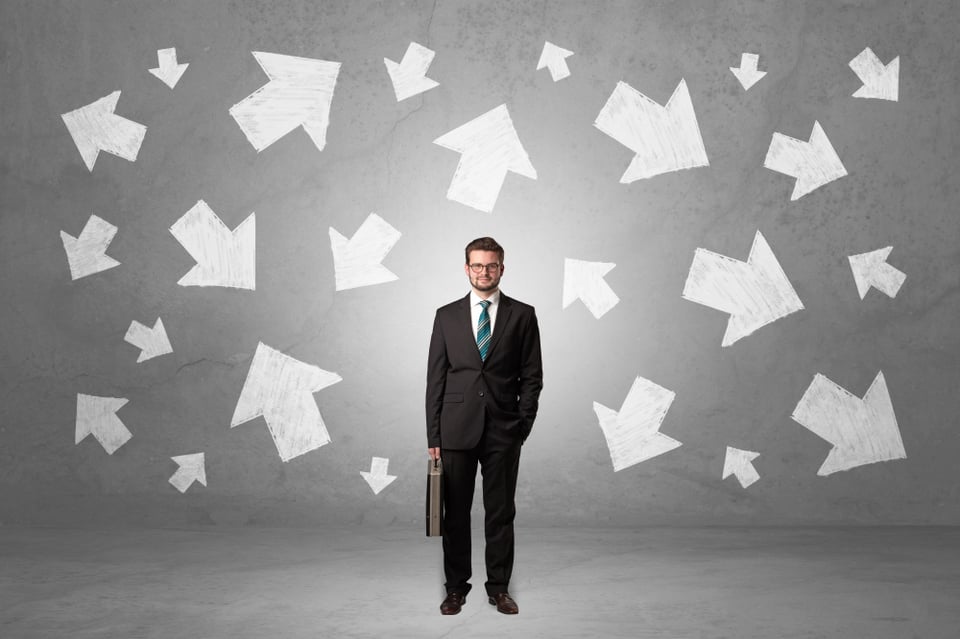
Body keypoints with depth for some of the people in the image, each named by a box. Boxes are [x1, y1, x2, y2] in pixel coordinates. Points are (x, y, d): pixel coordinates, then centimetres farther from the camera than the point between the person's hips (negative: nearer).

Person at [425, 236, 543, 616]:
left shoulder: (522, 315, 3)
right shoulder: (447, 315, 6)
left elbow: (532, 376, 4)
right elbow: (435, 378, 5)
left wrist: (523, 425, -4)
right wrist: (433, 435, 1)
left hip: (504, 431, -1)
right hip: (456, 429, 1)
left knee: (501, 513, 7)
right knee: (455, 512, 7)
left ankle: (499, 587, 20)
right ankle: (456, 586, 20)